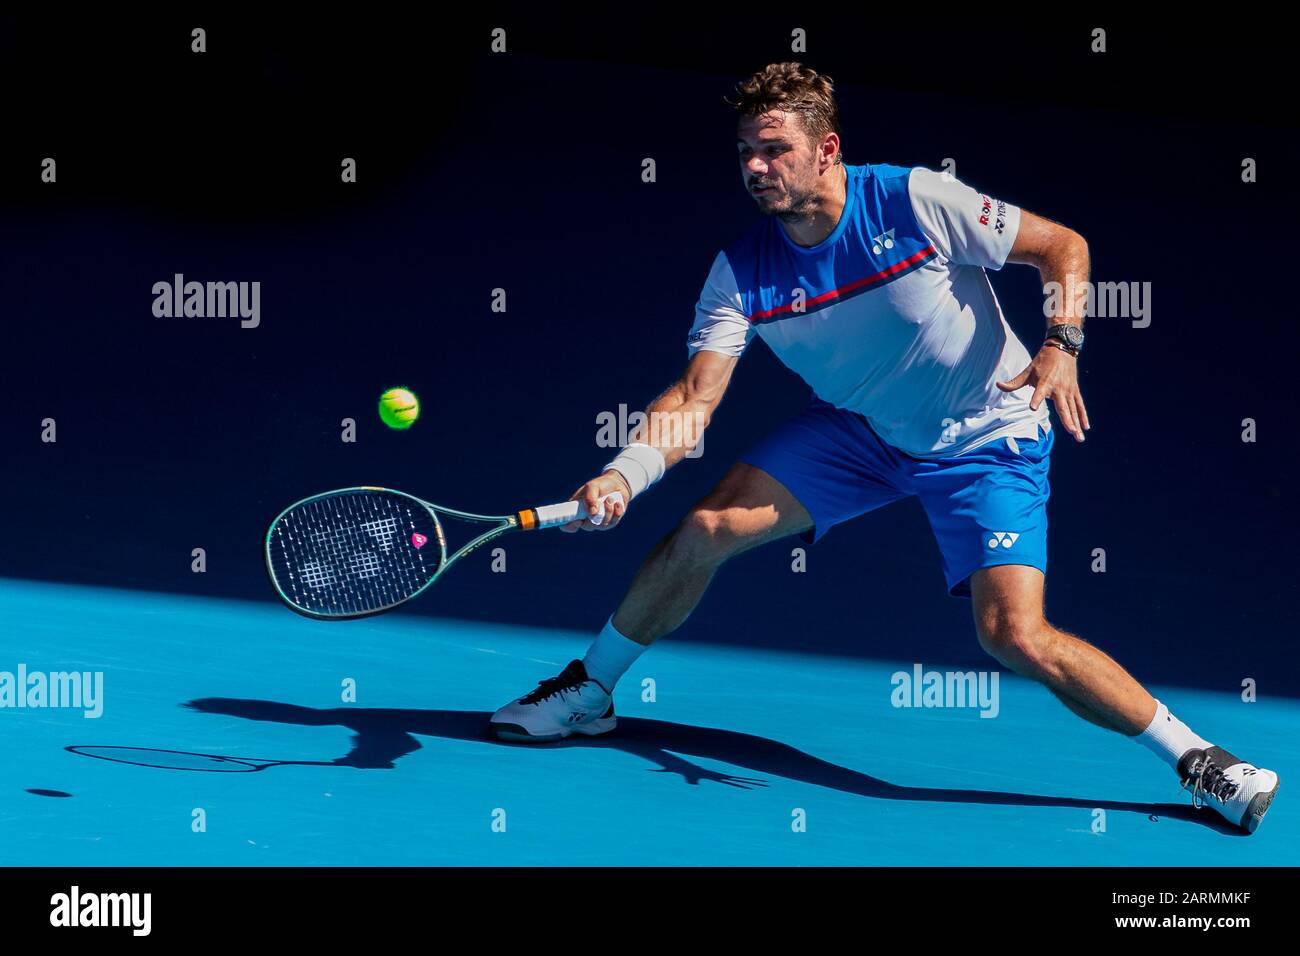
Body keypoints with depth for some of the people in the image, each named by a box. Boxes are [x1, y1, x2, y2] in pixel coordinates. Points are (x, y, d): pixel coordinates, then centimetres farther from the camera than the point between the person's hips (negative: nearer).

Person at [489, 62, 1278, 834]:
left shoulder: (917, 201, -24)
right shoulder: (742, 272, -13)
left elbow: (1064, 246, -14)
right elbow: (695, 399, -19)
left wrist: (1061, 347, -31)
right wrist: (623, 476, -37)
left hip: (988, 440, -4)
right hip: (857, 430, 4)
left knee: (1017, 639, -20)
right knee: (705, 528, -10)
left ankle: (1194, 756, -5)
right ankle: (588, 691, 11)